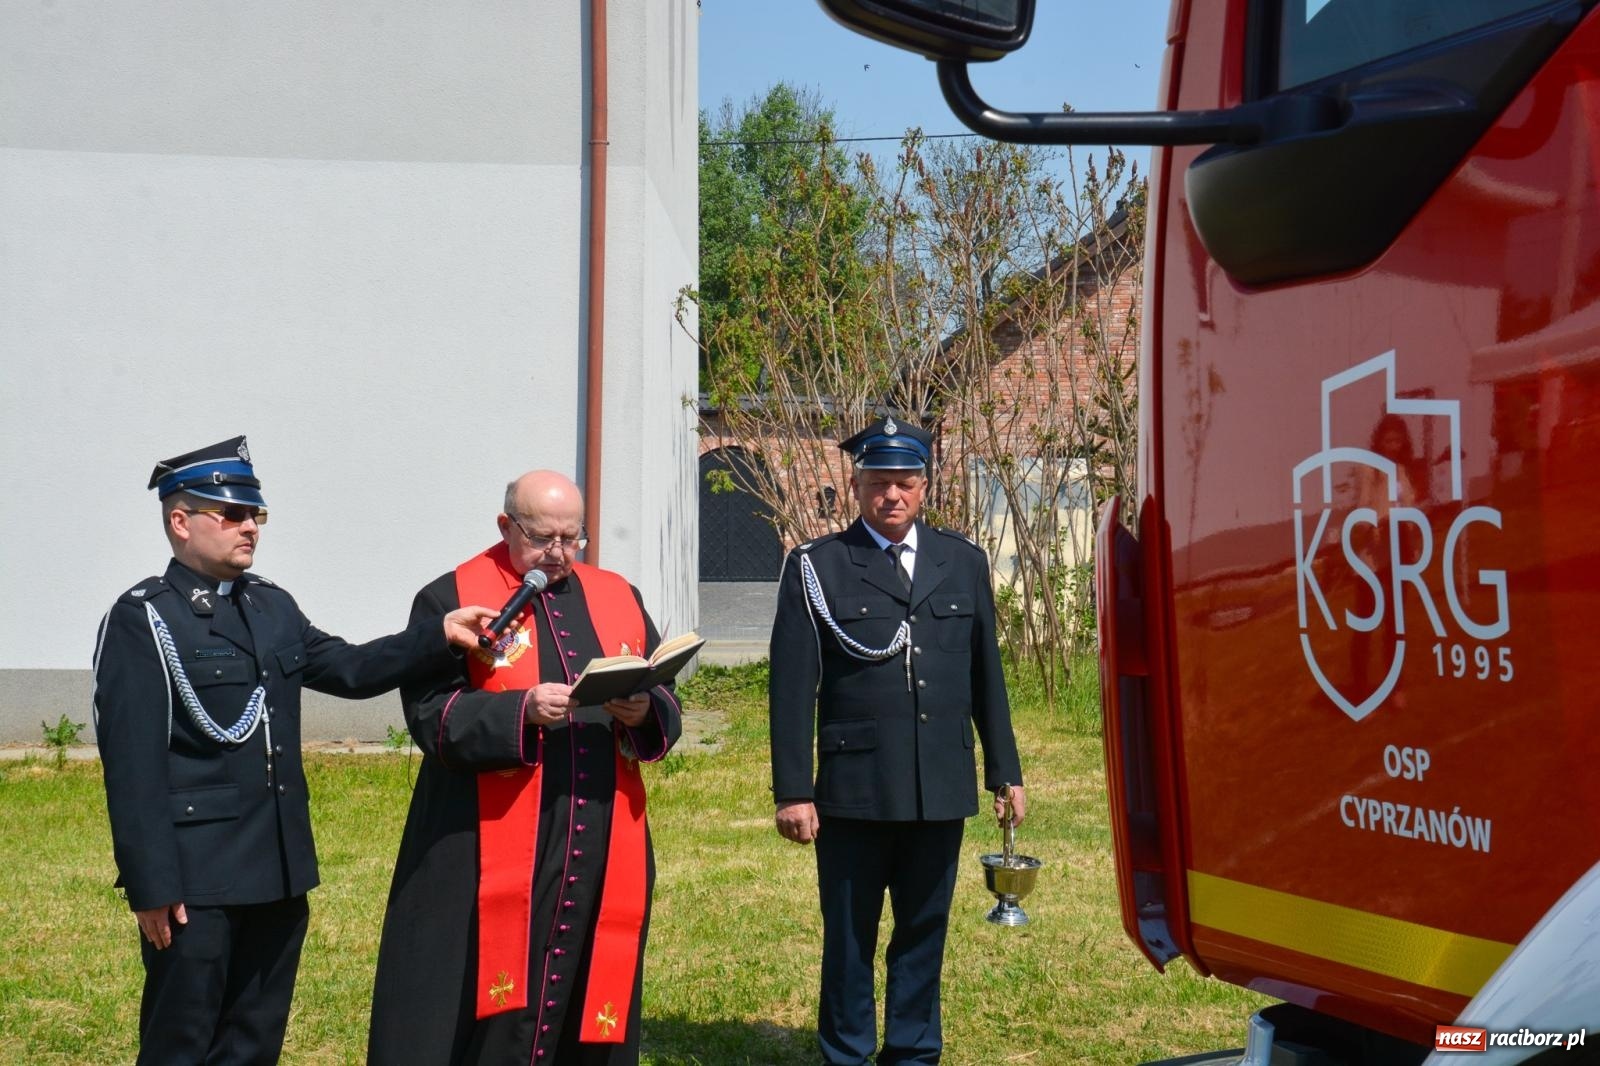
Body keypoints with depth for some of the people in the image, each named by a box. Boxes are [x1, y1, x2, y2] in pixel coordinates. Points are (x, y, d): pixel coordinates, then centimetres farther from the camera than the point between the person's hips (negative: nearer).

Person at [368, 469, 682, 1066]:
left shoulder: (618, 599, 14)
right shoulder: (451, 601, 0)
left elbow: (667, 710, 12)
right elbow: (432, 716, -9)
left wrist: (642, 712, -11)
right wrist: (522, 710, -22)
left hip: (603, 857, 4)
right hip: (491, 859, -4)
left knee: (590, 1003, 8)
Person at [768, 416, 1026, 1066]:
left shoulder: (964, 563, 10)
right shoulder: (816, 567, -1)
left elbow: (986, 676, 14)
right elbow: (791, 688, -4)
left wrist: (1004, 773, 12)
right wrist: (791, 790, -8)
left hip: (942, 789, 3)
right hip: (853, 790, -3)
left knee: (924, 933, 11)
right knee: (849, 937, 7)